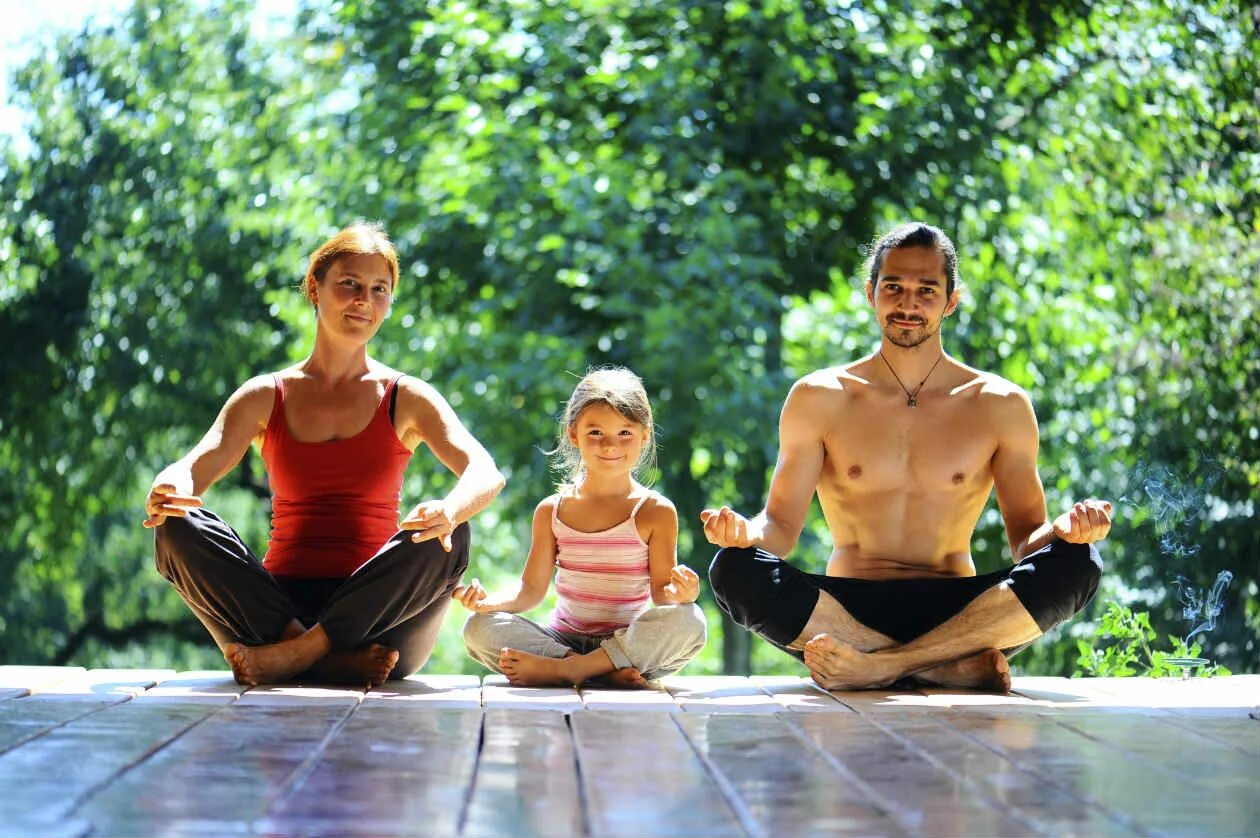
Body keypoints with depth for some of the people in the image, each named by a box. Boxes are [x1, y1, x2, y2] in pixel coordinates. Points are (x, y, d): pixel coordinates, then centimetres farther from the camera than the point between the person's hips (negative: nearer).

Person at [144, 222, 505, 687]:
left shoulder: (406, 399, 7)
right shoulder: (266, 396, 11)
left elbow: (485, 472, -9)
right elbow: (195, 466, -3)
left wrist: (448, 511, -34)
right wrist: (166, 492, -30)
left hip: (374, 610, -1)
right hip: (279, 605, 1)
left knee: (448, 536, -28)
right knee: (178, 527, -23)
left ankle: (294, 654, -29)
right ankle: (339, 663, -31)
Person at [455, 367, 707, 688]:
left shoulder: (655, 512, 0)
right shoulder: (552, 511, 7)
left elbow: (661, 592, -4)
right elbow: (531, 590, 6)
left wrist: (678, 592, -28)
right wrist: (489, 601, -14)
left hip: (632, 644, -2)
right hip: (562, 639, 2)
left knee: (688, 622, -32)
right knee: (479, 628, -22)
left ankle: (563, 669, -30)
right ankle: (609, 671, -30)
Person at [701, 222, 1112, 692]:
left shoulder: (1000, 406, 9)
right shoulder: (818, 399, 7)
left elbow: (1026, 539, 8)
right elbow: (782, 526, 3)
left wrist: (1065, 529, -17)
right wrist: (744, 533, -21)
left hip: (956, 616, 0)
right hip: (847, 610, 0)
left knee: (1077, 563, -27)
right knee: (734, 569, -30)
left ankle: (878, 666, -32)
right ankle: (964, 667, -29)